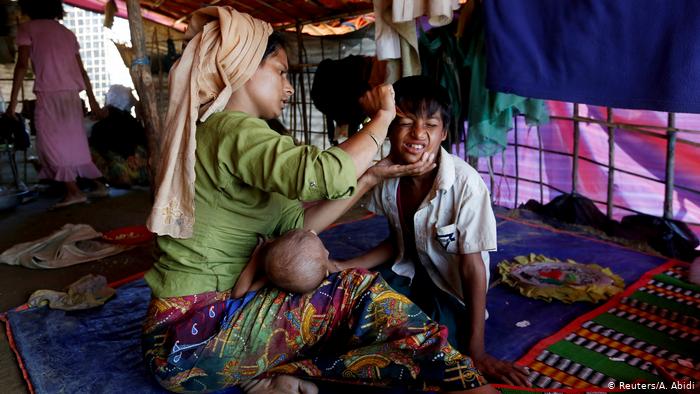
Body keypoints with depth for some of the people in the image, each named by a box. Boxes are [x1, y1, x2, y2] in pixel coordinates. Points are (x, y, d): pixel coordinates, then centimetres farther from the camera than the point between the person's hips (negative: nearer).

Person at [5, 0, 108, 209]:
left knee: (52, 145, -1)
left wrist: (13, 101, -7)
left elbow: (22, 65, -7)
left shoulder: (27, 28, 4)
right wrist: (92, 99, 22)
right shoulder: (67, 32, 20)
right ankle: (98, 185, 13)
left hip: (49, 95, -6)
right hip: (72, 95, 6)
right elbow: (81, 70, 18)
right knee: (75, 144, 13)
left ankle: (74, 192, -8)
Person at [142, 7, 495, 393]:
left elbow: (297, 221, 9)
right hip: (194, 340, -9)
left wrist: (373, 175, 3)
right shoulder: (231, 130, -16)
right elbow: (325, 174, -34)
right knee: (359, 290, -13)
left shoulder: (215, 134, 15)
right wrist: (382, 117, -14)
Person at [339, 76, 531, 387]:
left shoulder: (465, 185, -28)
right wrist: (343, 267, -6)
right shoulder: (387, 175, -10)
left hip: (451, 291, -5)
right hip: (408, 273, 5)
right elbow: (398, 243, 5)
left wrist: (476, 351, -16)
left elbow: (473, 268, -20)